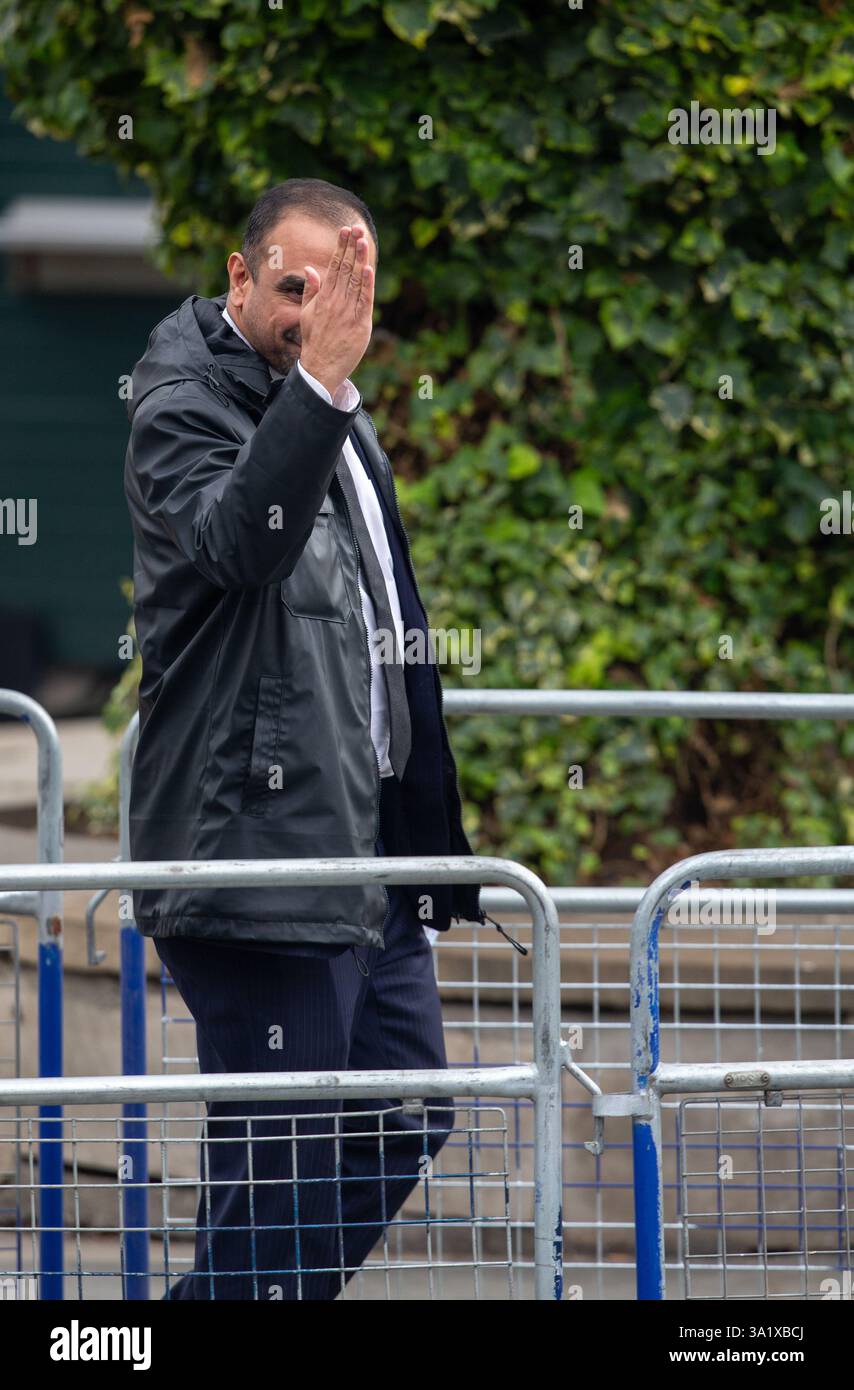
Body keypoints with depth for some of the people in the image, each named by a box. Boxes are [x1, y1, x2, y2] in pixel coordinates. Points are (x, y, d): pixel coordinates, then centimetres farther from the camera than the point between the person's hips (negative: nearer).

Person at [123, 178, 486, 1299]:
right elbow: (239, 538, -35)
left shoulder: (337, 421, 17)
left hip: (367, 849, 9)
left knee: (410, 1125, 13)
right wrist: (319, 381, -44)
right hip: (257, 857, -9)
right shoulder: (186, 407, -12)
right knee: (274, 1166, -7)